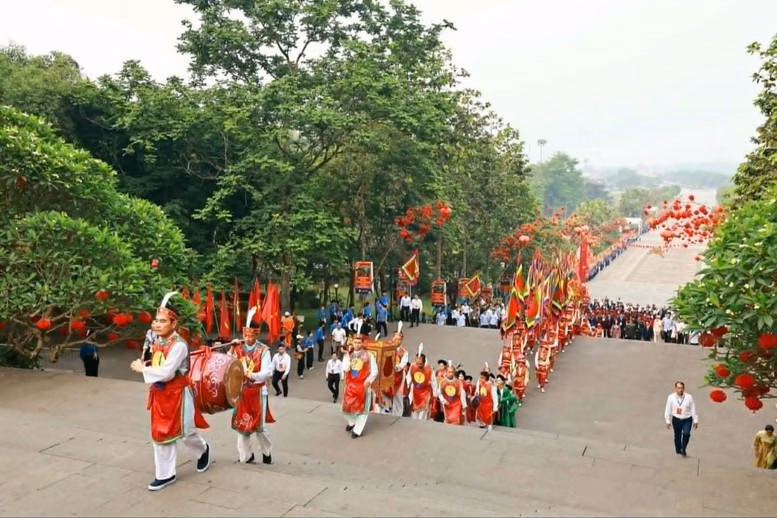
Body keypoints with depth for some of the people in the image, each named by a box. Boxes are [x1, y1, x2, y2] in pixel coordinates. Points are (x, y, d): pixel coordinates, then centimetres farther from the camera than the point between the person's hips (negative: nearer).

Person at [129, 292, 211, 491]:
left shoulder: (179, 345, -23)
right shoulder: (156, 342, 3)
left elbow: (166, 373, -27)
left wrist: (143, 369, -17)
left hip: (177, 394, -7)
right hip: (160, 394, 7)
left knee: (184, 432, 8)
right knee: (160, 433, 10)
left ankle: (203, 450, 39)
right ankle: (165, 474, 20)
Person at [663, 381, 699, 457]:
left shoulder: (689, 397, -7)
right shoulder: (671, 397, -6)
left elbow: (693, 409, 0)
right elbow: (668, 410, 0)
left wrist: (695, 421, 2)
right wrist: (668, 421, 1)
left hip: (687, 420, -1)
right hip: (676, 420, 1)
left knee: (686, 433, -19)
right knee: (677, 436, 10)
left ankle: (683, 449, 2)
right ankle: (678, 450, 31)